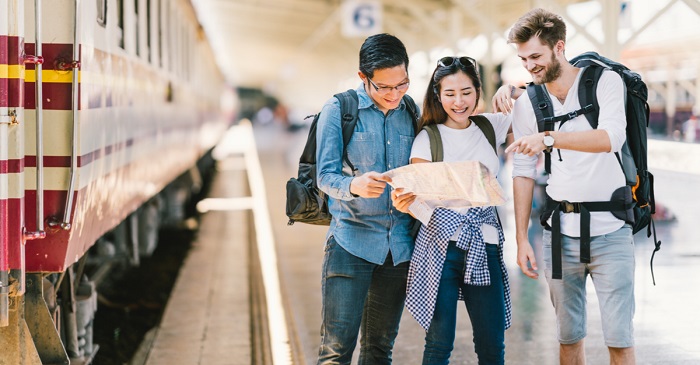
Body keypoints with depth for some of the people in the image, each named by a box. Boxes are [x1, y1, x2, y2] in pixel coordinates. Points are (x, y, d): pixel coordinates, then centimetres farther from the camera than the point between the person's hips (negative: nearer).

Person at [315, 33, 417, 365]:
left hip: (399, 246, 4)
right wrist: (354, 185, -30)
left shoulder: (411, 113, 8)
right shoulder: (338, 110, -3)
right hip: (351, 239, -4)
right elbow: (326, 176, -8)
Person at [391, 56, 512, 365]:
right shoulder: (427, 139, 0)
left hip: (484, 245, 3)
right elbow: (419, 199, -3)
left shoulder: (491, 127, 10)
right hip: (440, 244, -3)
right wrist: (404, 203, -25)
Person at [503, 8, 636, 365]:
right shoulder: (527, 104, 5)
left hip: (609, 231, -3)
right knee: (569, 336, 8)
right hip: (559, 233, 3)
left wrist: (548, 138, -34)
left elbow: (612, 137, -23)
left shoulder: (605, 81, -5)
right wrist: (521, 239, 5)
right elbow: (523, 174, 8)